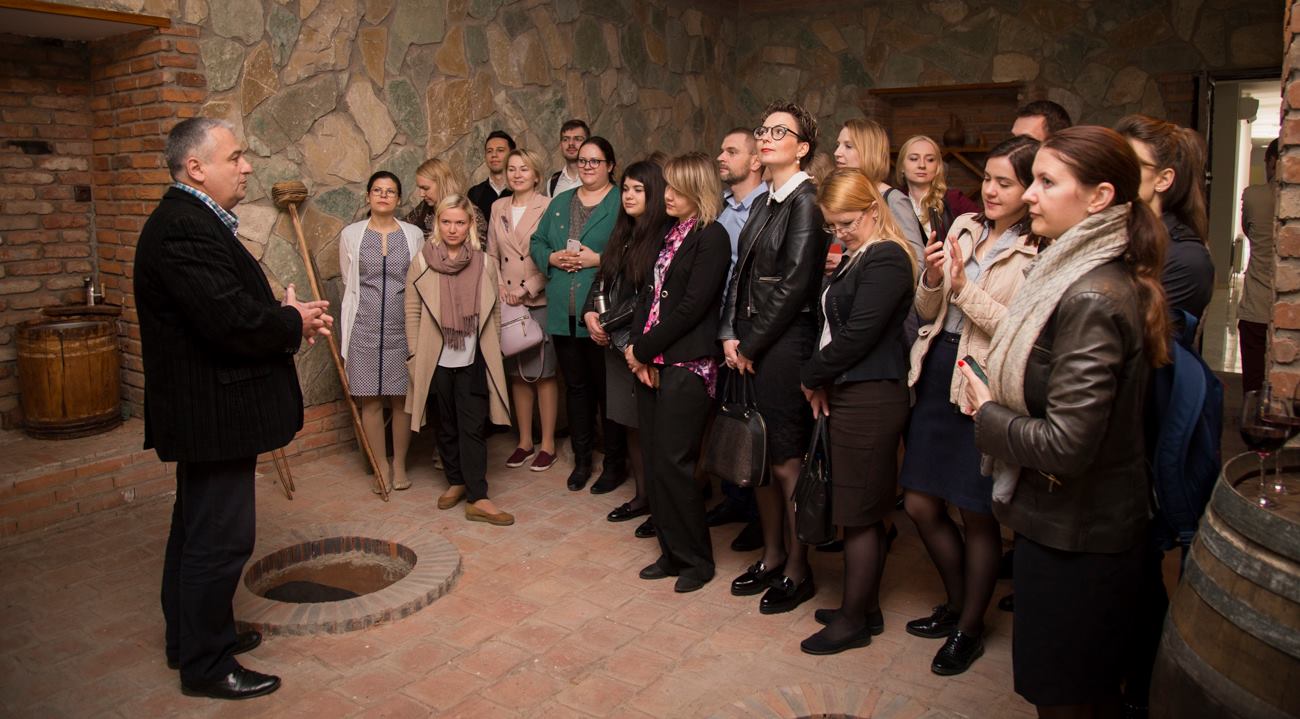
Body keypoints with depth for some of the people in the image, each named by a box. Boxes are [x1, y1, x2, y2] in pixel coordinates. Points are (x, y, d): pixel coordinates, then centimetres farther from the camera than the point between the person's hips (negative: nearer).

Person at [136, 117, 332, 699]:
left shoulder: (192, 221, 13)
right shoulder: (185, 228, -22)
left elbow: (233, 307, 15)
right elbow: (233, 321, -29)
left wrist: (289, 317, 0)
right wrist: (294, 323, -12)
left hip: (203, 409, 12)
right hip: (213, 413, -12)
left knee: (197, 528, 22)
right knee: (220, 538, 0)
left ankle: (190, 636, 38)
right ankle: (206, 664, 15)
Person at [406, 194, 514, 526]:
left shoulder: (485, 263, 1)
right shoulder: (421, 262, -1)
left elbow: (494, 313, 7)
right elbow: (412, 313, 2)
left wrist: (492, 351, 7)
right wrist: (415, 356, 0)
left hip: (474, 362, 0)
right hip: (437, 361, 1)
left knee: (473, 428, -1)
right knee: (447, 426, 13)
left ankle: (478, 498, 1)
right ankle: (456, 482, 30)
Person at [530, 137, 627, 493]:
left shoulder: (622, 203, -3)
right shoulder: (560, 202, 17)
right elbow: (537, 242, 17)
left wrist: (598, 259, -18)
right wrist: (552, 257, -3)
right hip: (564, 313, 6)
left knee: (606, 386, 3)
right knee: (575, 385, 13)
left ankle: (615, 463, 16)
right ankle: (582, 459, 26)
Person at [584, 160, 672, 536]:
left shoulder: (665, 236, -12)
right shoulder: (622, 234, 14)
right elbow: (602, 279, 14)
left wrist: (612, 323, -14)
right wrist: (590, 313, -3)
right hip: (617, 343, 8)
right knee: (631, 424, 14)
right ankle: (642, 496, 27)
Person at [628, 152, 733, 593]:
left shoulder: (712, 238, -9)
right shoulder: (671, 235, 17)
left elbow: (691, 307, -16)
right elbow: (648, 295, 12)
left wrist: (643, 350, -10)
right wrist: (637, 350, -2)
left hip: (687, 366, -8)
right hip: (651, 364, 8)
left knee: (672, 464, -5)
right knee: (654, 463, 10)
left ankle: (697, 560, 13)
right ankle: (672, 552, 24)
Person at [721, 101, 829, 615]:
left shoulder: (807, 202, -10)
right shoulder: (767, 203, 15)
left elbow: (793, 286, -16)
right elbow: (742, 273, 13)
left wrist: (751, 345, -12)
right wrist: (730, 335, 1)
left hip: (784, 346, -8)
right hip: (749, 347, 8)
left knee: (786, 462, 1)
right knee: (758, 457, 14)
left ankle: (797, 571, 17)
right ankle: (772, 556, 30)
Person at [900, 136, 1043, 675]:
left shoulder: (1040, 254, -10)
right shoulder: (964, 227, 8)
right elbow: (928, 312, 10)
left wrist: (965, 288, -19)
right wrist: (932, 278, -10)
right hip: (937, 377, 6)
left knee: (977, 514, 8)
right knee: (920, 505, 13)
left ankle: (970, 627, 29)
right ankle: (957, 602, 37)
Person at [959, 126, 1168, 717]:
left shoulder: (1092, 300, -25)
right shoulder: (1085, 276, 6)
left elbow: (1065, 444, -28)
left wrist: (988, 414, -12)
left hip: (1073, 538, -9)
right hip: (1094, 526, 10)